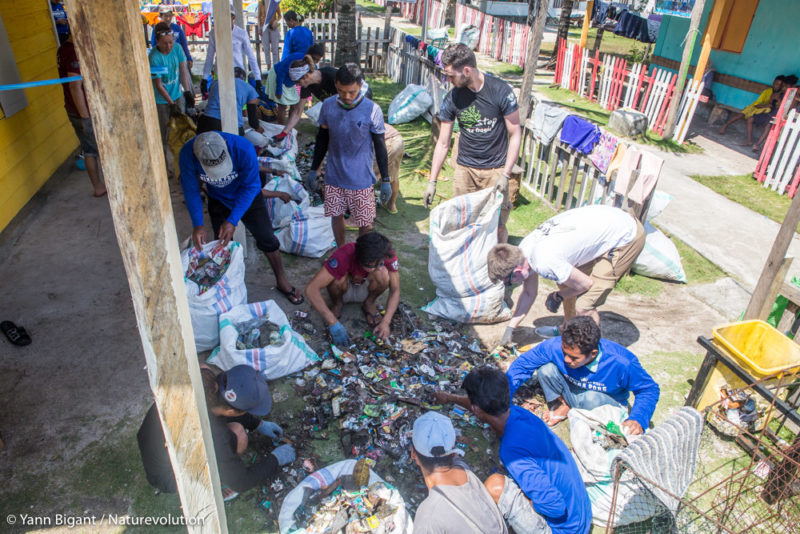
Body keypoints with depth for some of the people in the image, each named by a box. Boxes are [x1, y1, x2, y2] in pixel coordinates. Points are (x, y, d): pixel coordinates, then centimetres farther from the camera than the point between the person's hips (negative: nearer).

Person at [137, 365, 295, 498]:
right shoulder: (213, 436, -38)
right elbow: (241, 481, -21)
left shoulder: (204, 376, -23)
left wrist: (258, 424, 9)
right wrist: (275, 459, -6)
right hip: (167, 478, -7)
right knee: (238, 436, -25)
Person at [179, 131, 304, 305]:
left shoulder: (243, 149, -37)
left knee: (267, 240, 2)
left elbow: (251, 186, -26)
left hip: (247, 197, -1)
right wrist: (198, 225, -25)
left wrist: (233, 221, -30)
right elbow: (191, 191, -16)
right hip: (218, 200, 2)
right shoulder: (187, 154, -30)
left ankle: (281, 281, 21)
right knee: (222, 244, 5)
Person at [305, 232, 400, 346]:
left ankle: (369, 304, -2)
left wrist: (386, 321, -36)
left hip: (365, 290, 1)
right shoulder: (344, 255, -39)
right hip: (345, 289, -1)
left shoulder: (388, 255, -30)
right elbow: (311, 289, -43)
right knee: (339, 277, -36)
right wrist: (333, 323, -46)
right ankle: (337, 304, -4)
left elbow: (395, 290, -22)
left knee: (382, 274, -31)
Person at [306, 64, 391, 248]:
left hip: (361, 178, -3)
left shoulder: (372, 110, -13)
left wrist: (385, 180, -6)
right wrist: (313, 170, 11)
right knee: (336, 215, 14)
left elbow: (380, 146, -6)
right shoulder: (328, 106, -4)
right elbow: (322, 139, 9)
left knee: (365, 223, 5)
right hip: (334, 177, 3)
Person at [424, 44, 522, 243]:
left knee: (498, 227, 0)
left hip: (496, 169, -2)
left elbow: (515, 134, -6)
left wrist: (505, 175, -13)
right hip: (465, 169, 3)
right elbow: (443, 144, 4)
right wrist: (432, 181, 0)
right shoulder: (452, 98, -2)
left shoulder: (501, 91, -11)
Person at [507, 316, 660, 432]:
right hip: (572, 391, 2)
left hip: (607, 403, -2)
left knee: (591, 399, -38)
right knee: (546, 368, -25)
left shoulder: (621, 363, -32)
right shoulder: (555, 346, -28)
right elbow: (521, 364, -17)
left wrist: (638, 420, -32)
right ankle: (563, 405, 1)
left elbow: (650, 389, -16)